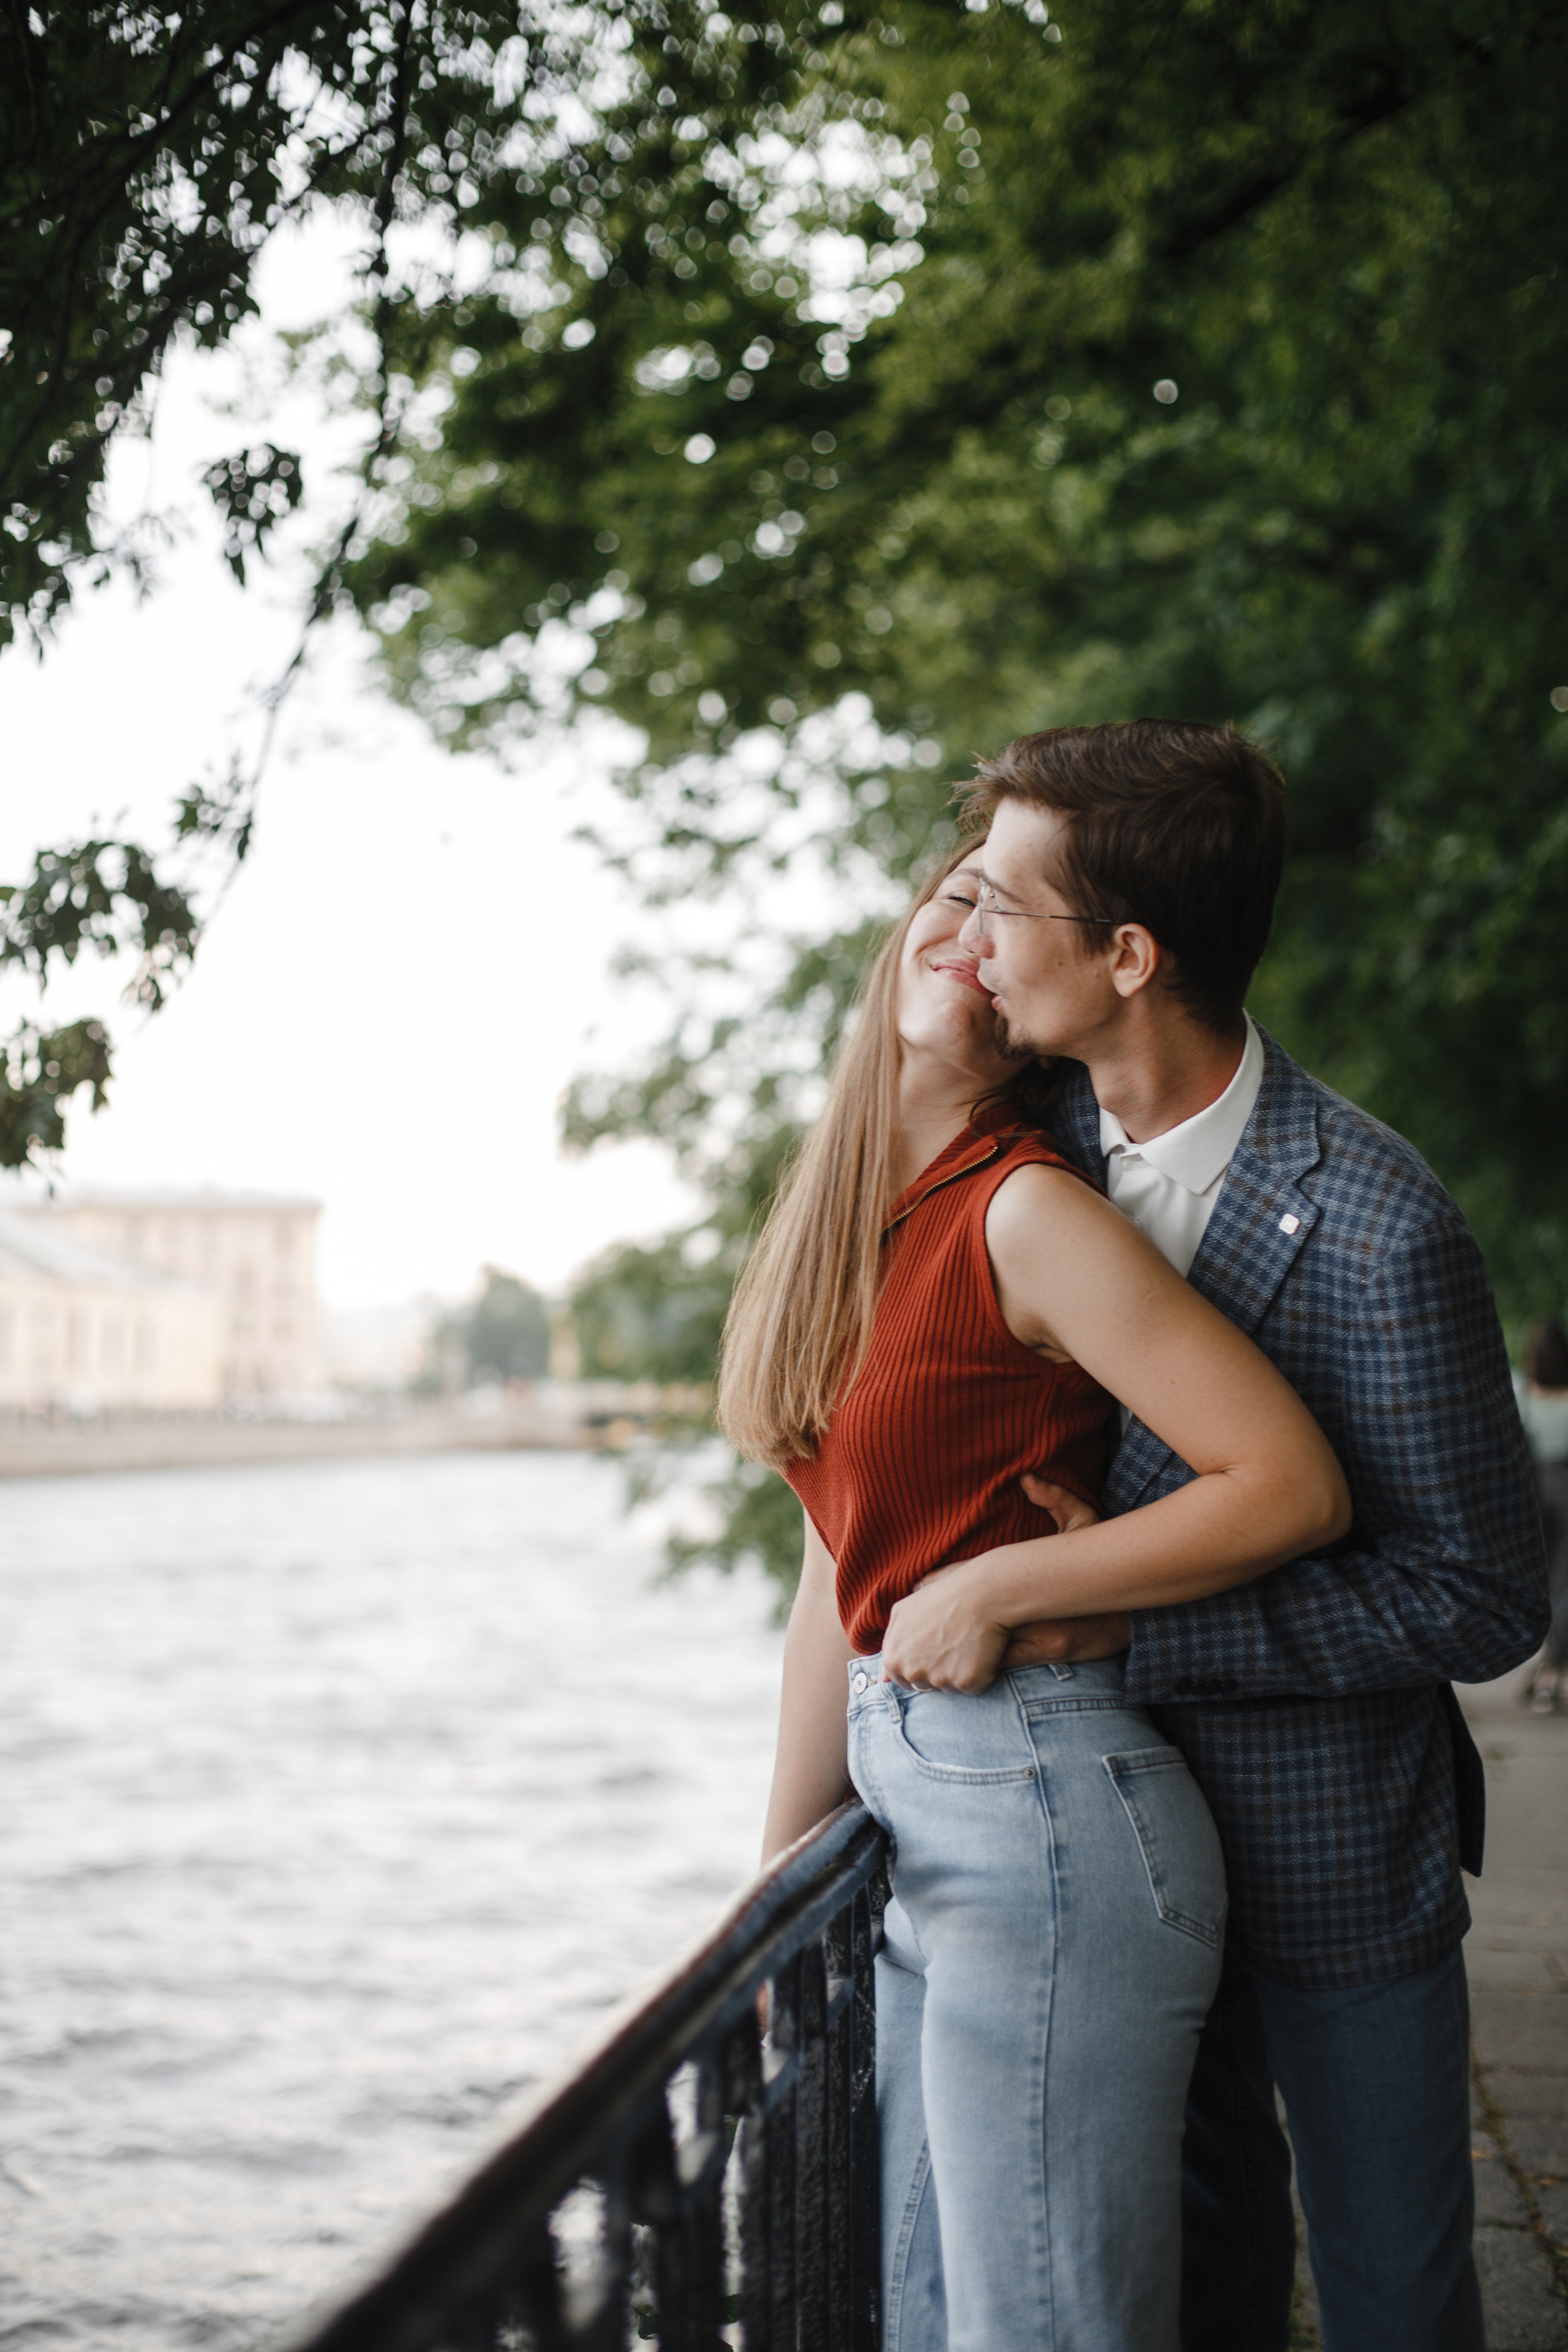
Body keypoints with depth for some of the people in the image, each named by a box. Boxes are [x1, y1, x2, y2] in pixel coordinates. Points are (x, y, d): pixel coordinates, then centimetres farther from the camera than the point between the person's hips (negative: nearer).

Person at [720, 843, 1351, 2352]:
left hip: (1046, 1823, -8)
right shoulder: (852, 1223, 12)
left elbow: (1294, 1485, -18)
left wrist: (994, 1587, -15)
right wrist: (778, 1889, 16)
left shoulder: (1027, 1214, -12)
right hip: (922, 1828, 8)